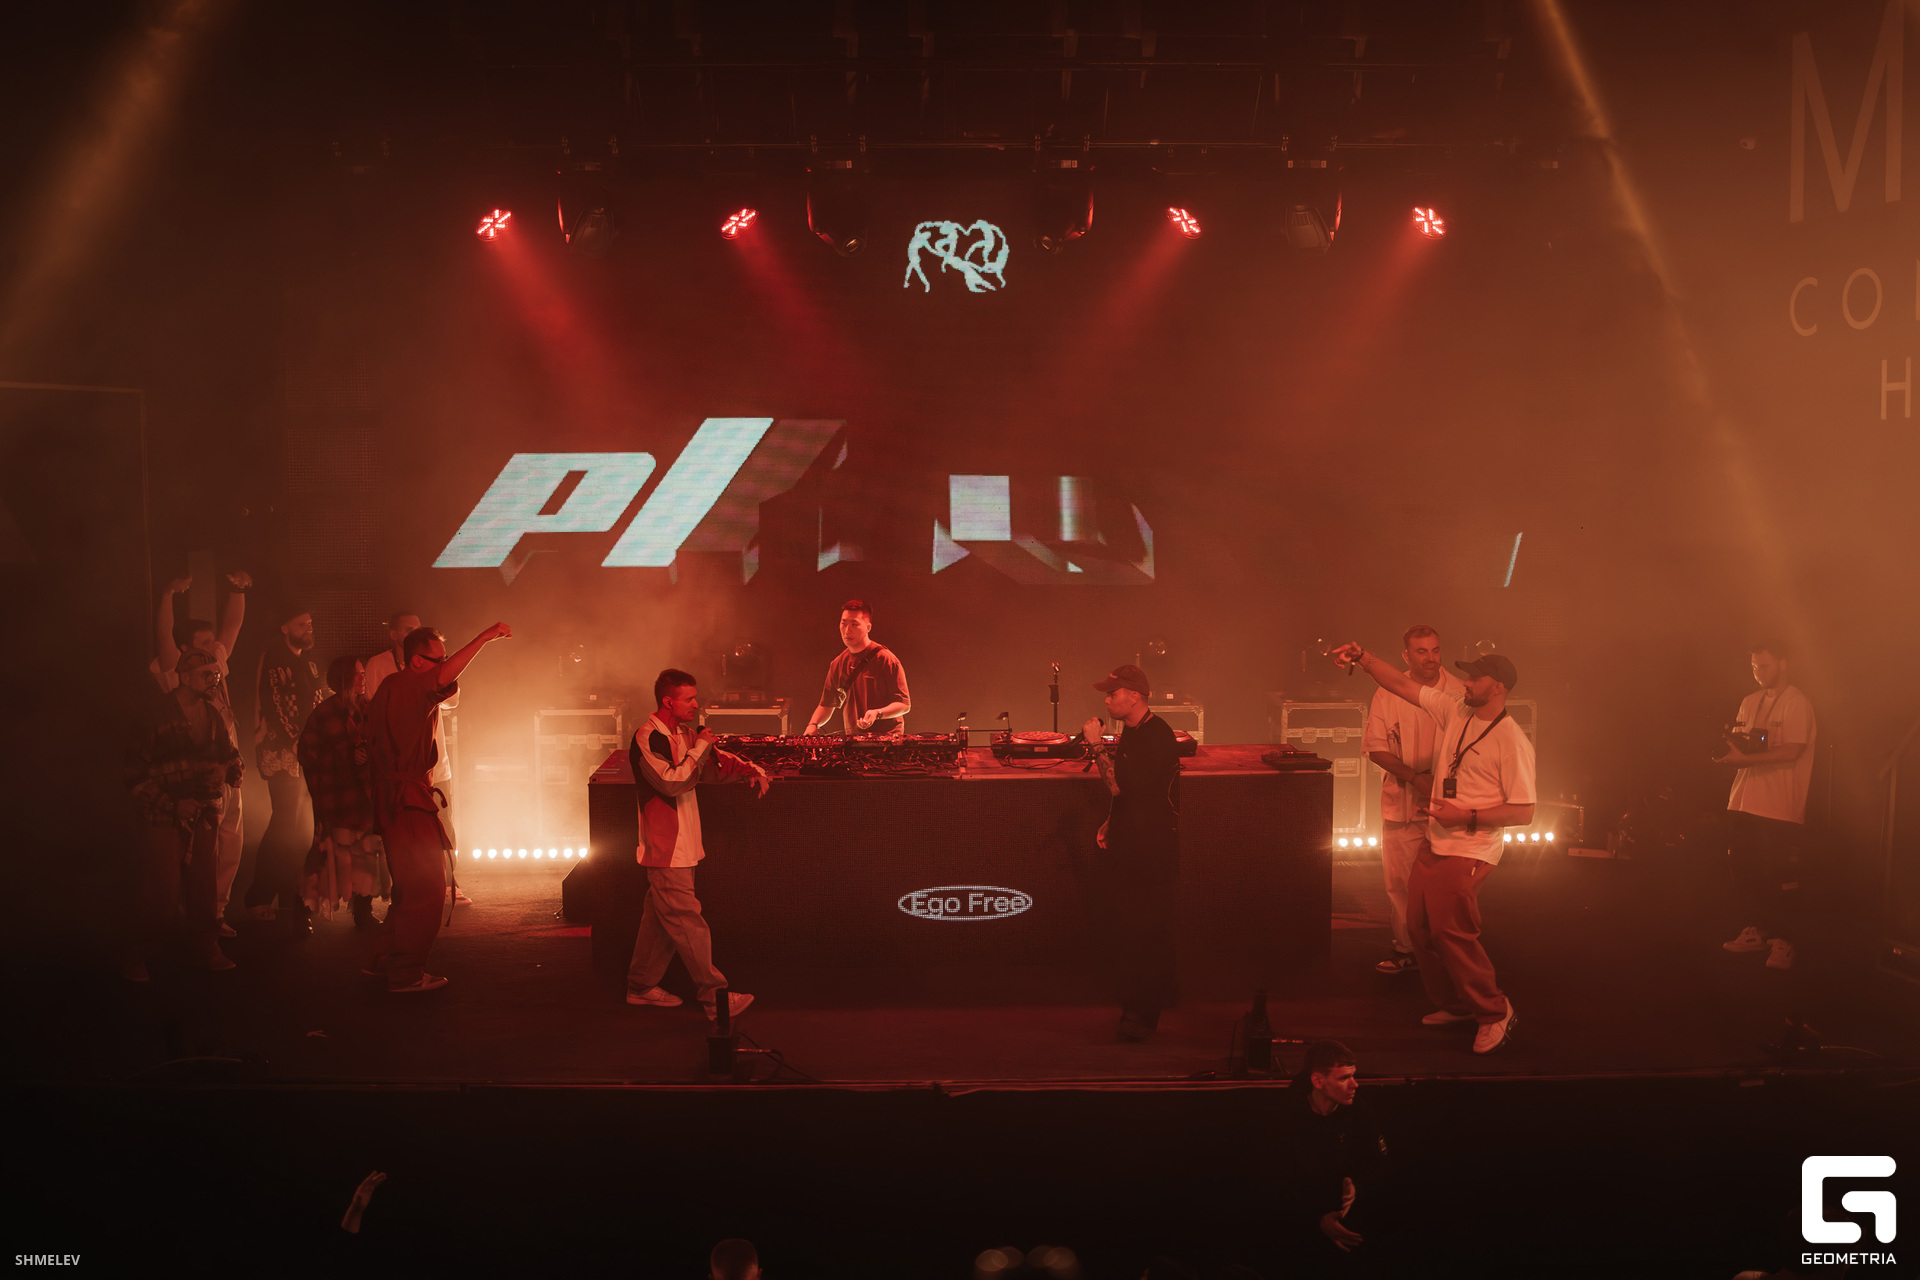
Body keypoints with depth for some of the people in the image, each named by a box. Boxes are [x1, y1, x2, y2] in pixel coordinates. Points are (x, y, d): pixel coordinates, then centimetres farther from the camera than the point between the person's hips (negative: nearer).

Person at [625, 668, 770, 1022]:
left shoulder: (685, 734, 12)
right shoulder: (647, 738, -15)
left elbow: (718, 765, 17)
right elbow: (671, 782, -25)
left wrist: (751, 770, -1)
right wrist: (700, 747, -19)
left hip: (682, 844, 9)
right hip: (665, 848, -9)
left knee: (662, 918, 16)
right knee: (687, 922, -6)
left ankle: (642, 986, 27)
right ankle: (714, 999, -4)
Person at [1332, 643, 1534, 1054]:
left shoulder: (1512, 742, -14)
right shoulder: (1454, 708, 6)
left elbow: (1524, 812, -14)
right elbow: (1402, 684, 11)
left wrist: (1466, 816, -20)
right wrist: (1361, 658, -1)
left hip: (1469, 851, -8)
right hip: (1435, 843, 8)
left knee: (1450, 930, -11)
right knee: (1419, 926, 10)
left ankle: (1493, 1012, 7)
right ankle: (1453, 1005, 26)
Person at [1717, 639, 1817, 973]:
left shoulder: (1797, 703, -5)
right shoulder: (1749, 702, 17)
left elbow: (1791, 751, -15)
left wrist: (1746, 757, -22)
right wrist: (1729, 748, -2)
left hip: (1779, 807, -6)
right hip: (1744, 802, 6)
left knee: (1780, 876, -4)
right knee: (1744, 869, 6)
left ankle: (1782, 941, 6)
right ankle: (1756, 930, 20)